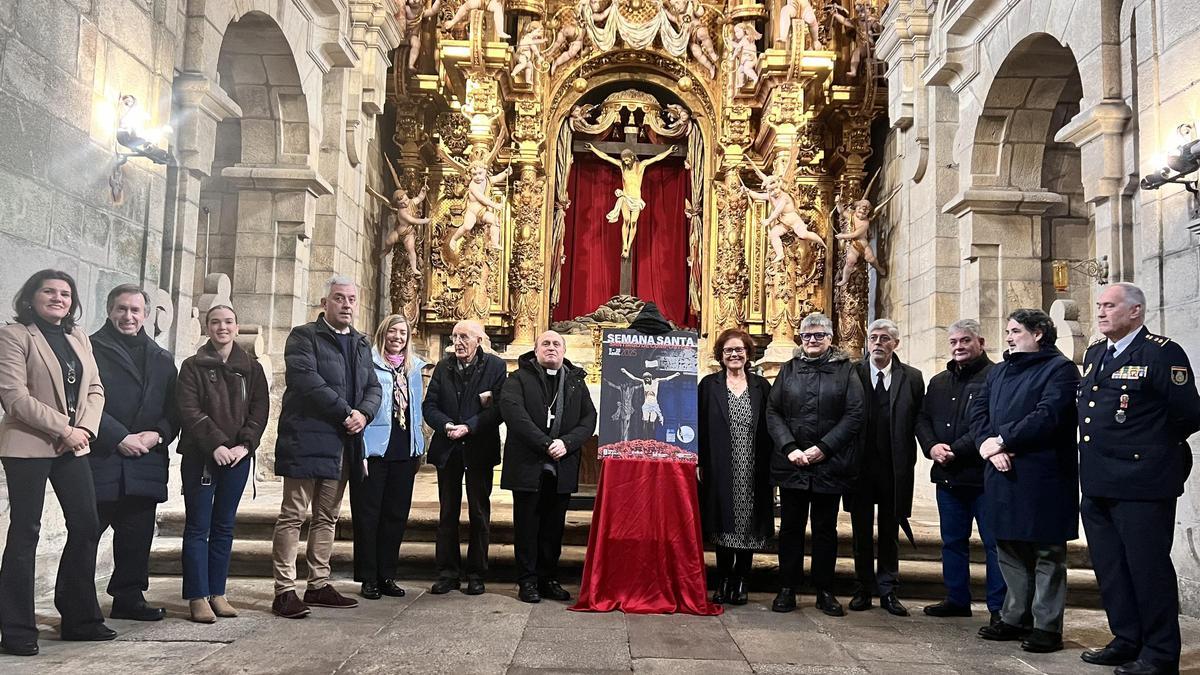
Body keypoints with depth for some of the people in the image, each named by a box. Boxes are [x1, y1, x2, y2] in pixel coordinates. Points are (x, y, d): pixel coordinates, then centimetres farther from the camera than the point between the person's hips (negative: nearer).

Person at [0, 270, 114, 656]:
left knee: (86, 527, 6)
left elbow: (94, 389, 11)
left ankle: (79, 619, 17)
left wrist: (85, 429, -7)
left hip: (73, 447, 6)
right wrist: (64, 428, -17)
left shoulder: (78, 338, 14)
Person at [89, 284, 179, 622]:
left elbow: (174, 408, 12)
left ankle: (129, 597, 20)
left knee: (137, 536, 10)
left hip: (146, 462, 5)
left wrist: (158, 434, -7)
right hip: (100, 459, -5)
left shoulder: (162, 359, 16)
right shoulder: (91, 349, 0)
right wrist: (119, 438, -14)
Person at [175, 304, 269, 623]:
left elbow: (260, 410, 3)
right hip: (200, 456, -3)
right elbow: (189, 411, -7)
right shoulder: (193, 366, 2)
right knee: (198, 526, -1)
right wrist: (216, 445, -17)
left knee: (224, 526, 8)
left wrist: (244, 445, -10)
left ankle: (217, 593, 15)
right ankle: (198, 597, 3)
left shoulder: (252, 368, 9)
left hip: (237, 456, 3)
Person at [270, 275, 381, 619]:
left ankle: (319, 585, 19)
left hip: (343, 443, 7)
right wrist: (346, 412, -17)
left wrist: (364, 413, -8)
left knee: (327, 517, 12)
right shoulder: (304, 337, -3)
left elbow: (373, 386, 13)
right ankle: (284, 590, -1)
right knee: (293, 516, -4)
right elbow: (306, 380, -17)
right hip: (306, 440, -7)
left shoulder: (361, 344, 18)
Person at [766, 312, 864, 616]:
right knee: (790, 526, 6)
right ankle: (788, 588, 15)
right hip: (791, 463, 1)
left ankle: (825, 591, 16)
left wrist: (823, 448, -13)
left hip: (829, 464, -1)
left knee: (826, 528, 7)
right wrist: (789, 448, -10)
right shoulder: (788, 370, 10)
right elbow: (773, 412, 4)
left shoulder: (845, 371, 4)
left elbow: (854, 415, -5)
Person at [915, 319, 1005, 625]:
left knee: (994, 543, 0)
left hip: (982, 474, -7)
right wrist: (932, 447, -5)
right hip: (947, 476, 7)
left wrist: (955, 450, -18)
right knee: (953, 541, 15)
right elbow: (922, 419, 14)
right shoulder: (938, 382, 17)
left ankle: (999, 608, 7)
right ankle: (957, 599, 26)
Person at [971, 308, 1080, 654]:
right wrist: (987, 444, -11)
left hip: (1042, 476, -7)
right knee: (1009, 550, 14)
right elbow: (978, 409, 8)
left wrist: (1002, 440, -16)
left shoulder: (1059, 368, -5)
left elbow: (1048, 415, -18)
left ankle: (1047, 626, 8)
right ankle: (1015, 618, 24)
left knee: (1046, 554, 1)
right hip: (1001, 474, 7)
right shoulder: (998, 371, 18)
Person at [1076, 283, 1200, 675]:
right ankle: (1127, 641, 28)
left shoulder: (1162, 354, -9)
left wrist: (1147, 443, 0)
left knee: (1148, 568, 1)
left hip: (1141, 483, -8)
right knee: (1109, 568, 15)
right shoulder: (1094, 354, 15)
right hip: (1098, 483, 8)